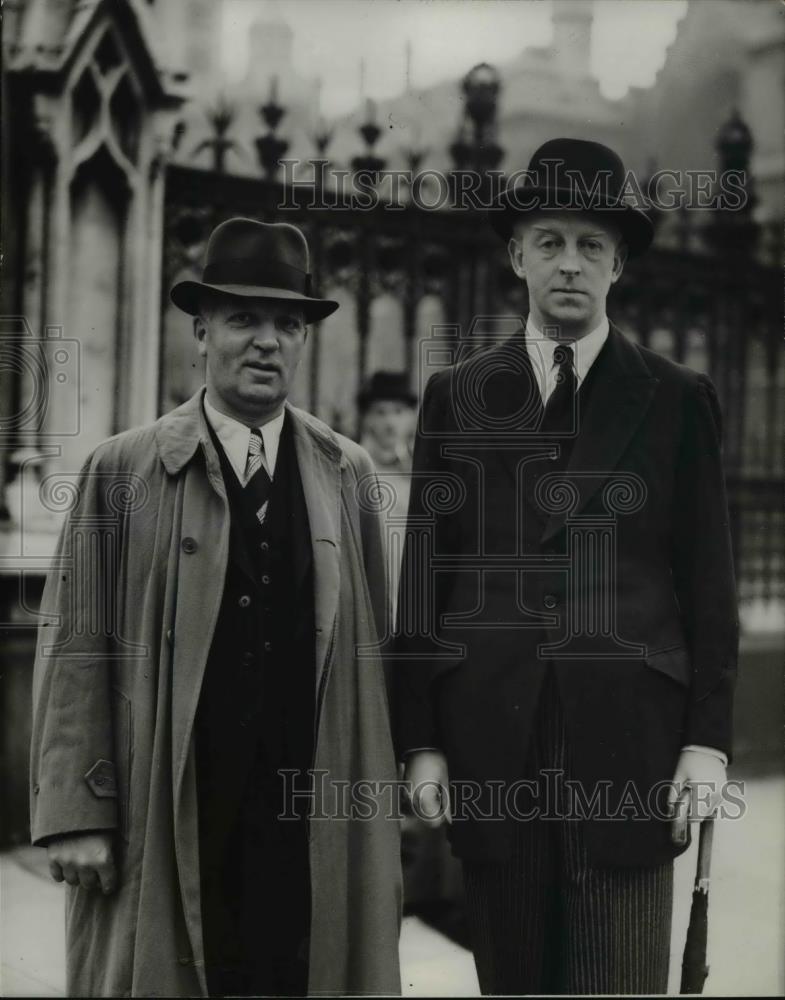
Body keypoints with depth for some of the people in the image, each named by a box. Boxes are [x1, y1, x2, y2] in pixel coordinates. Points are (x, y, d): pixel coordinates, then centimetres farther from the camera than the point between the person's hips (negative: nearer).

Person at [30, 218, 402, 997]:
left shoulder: (345, 473, 9)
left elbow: (372, 647, 8)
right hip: (165, 824, -2)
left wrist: (378, 805, 5)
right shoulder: (121, 472, 0)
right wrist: (76, 814, -8)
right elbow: (75, 651, -3)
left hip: (314, 829, 2)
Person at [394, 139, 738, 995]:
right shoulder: (456, 396, 8)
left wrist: (707, 739, -3)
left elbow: (707, 583, 4)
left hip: (628, 748, -1)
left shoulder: (678, 400, 5)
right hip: (490, 753, 2)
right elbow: (425, 575, 7)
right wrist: (419, 740, 2)